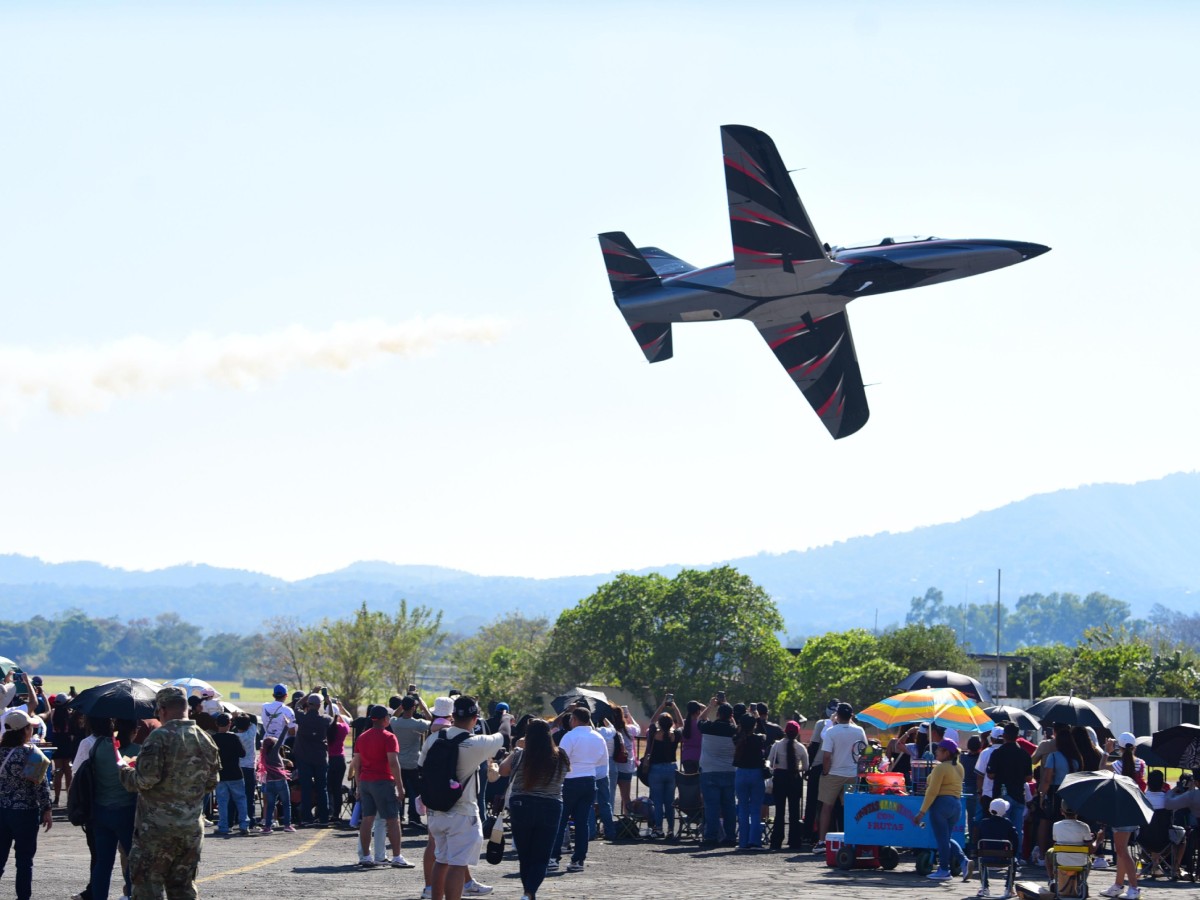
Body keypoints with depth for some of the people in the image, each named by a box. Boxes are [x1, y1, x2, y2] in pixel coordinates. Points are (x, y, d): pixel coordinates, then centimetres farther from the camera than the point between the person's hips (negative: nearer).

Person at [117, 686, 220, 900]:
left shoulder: (160, 737, -14)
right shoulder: (205, 740, 7)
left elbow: (145, 780, -19)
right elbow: (211, 783, 14)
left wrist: (124, 768, -1)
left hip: (157, 828, -6)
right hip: (191, 828, 6)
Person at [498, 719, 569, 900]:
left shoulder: (520, 756, -9)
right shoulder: (560, 757, -4)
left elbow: (502, 770, 8)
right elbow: (567, 770, 19)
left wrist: (517, 749, 17)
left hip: (521, 807, 0)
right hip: (550, 809, 0)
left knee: (525, 856, 14)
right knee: (541, 857, 2)